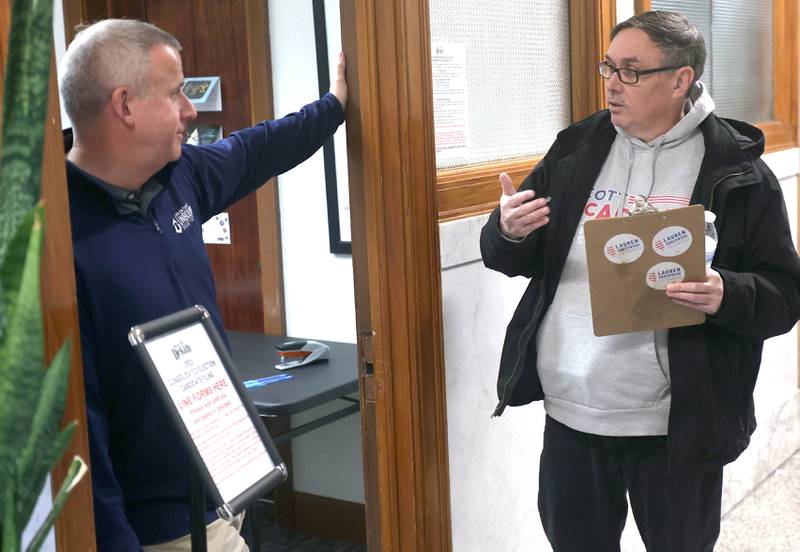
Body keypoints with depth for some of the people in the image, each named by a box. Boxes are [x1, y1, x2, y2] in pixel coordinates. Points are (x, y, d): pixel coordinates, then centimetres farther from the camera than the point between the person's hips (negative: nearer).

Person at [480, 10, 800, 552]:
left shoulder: (738, 171, -7)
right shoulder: (577, 147, 5)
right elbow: (521, 259, 10)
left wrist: (726, 296, -27)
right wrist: (507, 234, -14)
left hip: (675, 424, -3)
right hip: (570, 411, 4)